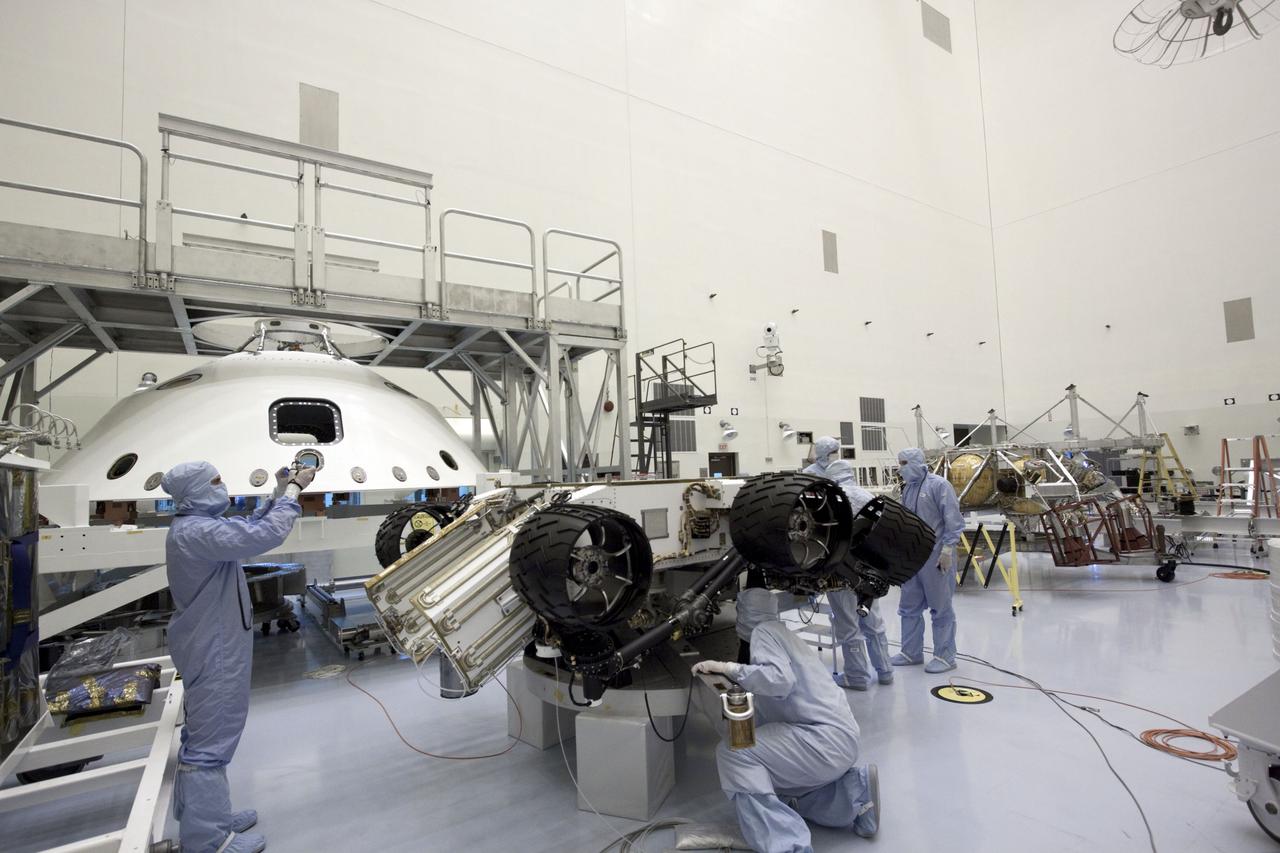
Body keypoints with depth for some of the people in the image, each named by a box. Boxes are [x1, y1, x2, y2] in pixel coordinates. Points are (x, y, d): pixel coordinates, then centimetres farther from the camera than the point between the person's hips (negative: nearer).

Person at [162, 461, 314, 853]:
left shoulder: (197, 525, 8)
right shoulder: (196, 532, -25)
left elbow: (248, 527, 18)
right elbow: (266, 535, -33)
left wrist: (279, 494, 6)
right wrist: (293, 491, -21)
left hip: (210, 646, 11)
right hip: (213, 652, -11)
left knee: (206, 734, 21)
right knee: (211, 739, 0)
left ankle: (208, 818, 36)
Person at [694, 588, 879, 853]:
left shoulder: (764, 632, -5)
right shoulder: (784, 634, 22)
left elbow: (779, 679, -24)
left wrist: (728, 668, -18)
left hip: (825, 739, -9)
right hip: (842, 740, 9)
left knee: (732, 753, -16)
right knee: (762, 779, 21)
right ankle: (852, 790, 12)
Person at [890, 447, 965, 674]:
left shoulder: (938, 485, -10)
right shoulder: (907, 488, 12)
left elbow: (954, 520, -13)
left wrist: (947, 550, -16)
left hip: (935, 558, -8)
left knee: (941, 608, 5)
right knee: (909, 607, 14)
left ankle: (945, 656, 18)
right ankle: (911, 652, 26)